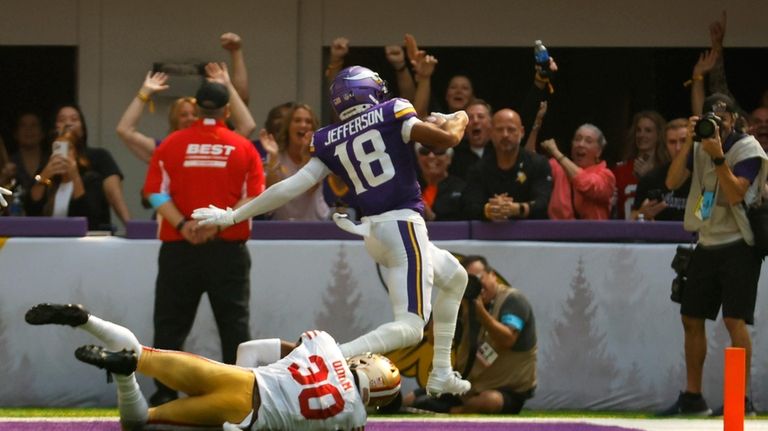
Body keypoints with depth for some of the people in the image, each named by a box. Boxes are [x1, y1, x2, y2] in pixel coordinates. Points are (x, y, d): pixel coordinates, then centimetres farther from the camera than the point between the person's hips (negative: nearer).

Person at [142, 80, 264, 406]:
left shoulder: (171, 144, 3)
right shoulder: (243, 148, 2)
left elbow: (155, 192, -5)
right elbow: (254, 196, -6)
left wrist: (182, 225, -13)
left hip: (178, 247, 0)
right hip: (229, 249, 0)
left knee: (170, 322, 6)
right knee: (234, 322, 5)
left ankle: (165, 394, 2)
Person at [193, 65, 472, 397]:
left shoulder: (329, 142, 9)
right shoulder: (392, 114, -3)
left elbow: (292, 187, 2)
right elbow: (445, 139, -8)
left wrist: (234, 216, 9)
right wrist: (457, 120, 16)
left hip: (373, 230, 7)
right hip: (403, 223, -7)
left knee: (455, 278, 31)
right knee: (410, 328, -13)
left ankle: (441, 374, 29)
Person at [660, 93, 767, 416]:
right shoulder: (701, 145, 8)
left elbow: (735, 194, -20)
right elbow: (672, 182, -2)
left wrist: (717, 156, -26)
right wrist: (689, 142, -11)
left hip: (738, 245, -7)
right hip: (707, 244, 7)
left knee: (734, 319, -14)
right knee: (691, 319, 7)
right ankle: (693, 397, 15)